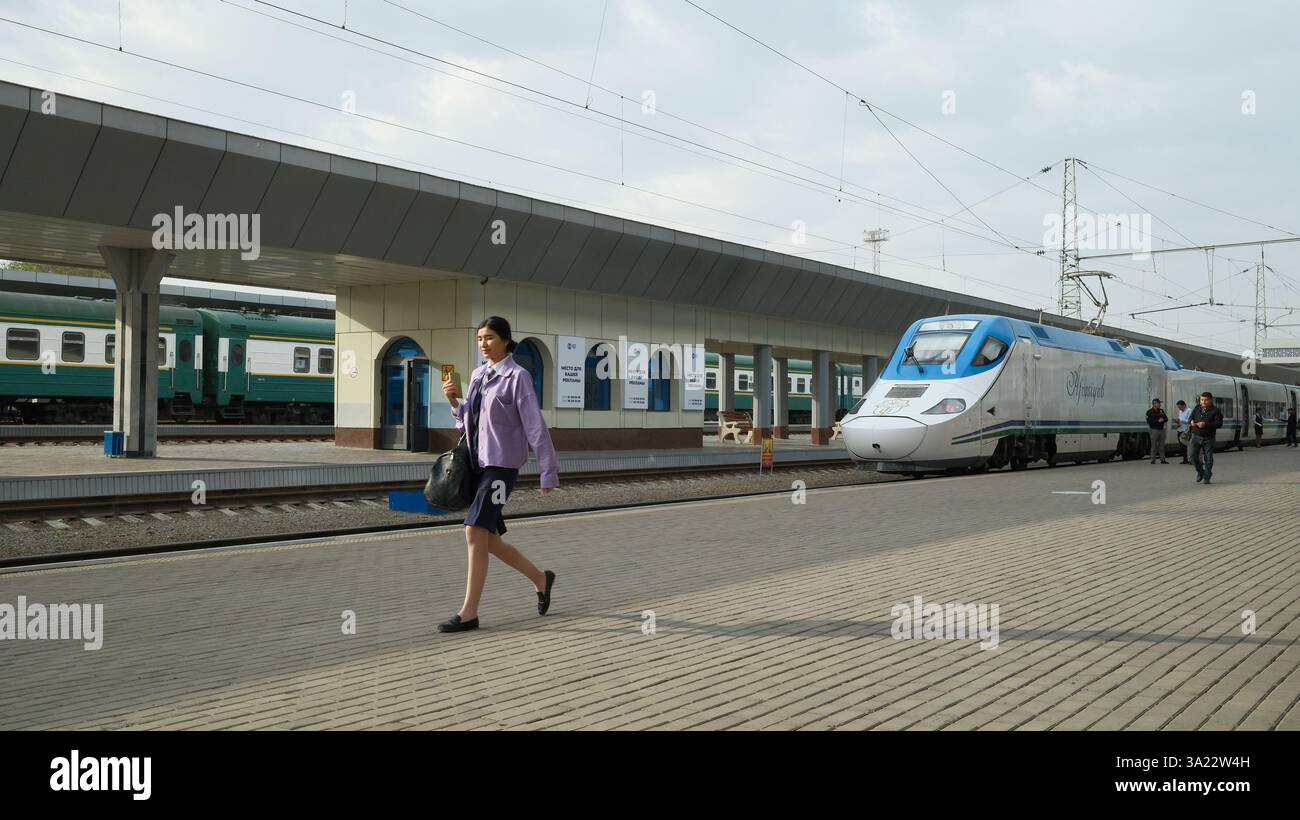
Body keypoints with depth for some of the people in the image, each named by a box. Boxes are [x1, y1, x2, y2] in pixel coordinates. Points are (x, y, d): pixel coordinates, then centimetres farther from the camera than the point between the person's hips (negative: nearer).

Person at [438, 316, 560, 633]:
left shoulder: (517, 376, -8)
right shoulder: (478, 375, 12)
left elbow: (535, 426, -10)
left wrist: (548, 473, -11)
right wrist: (453, 401, 0)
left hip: (501, 464, -8)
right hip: (476, 463, 8)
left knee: (475, 532, -17)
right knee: (488, 539, 10)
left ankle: (469, 612, -11)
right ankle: (540, 579, 30)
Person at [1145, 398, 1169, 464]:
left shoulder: (1161, 411, 14)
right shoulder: (1150, 412, -4)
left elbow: (1166, 419, 13)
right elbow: (1149, 422, -12)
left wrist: (1163, 419, -9)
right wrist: (1157, 421, -18)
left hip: (1161, 429, 5)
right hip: (1154, 430, -5)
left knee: (1162, 446, 5)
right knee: (1154, 446, -5)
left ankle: (1162, 460, 9)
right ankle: (1153, 460, -1)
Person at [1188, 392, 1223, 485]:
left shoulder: (1215, 411, -3)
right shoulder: (1197, 408, 9)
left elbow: (1219, 423, -13)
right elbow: (1191, 418, 15)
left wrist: (1206, 424, -25)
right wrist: (1191, 422, -11)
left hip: (1208, 438, -3)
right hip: (1196, 436, 3)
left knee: (1208, 458, 0)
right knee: (1194, 456, -4)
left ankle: (1206, 477, 13)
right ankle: (1200, 472, 20)